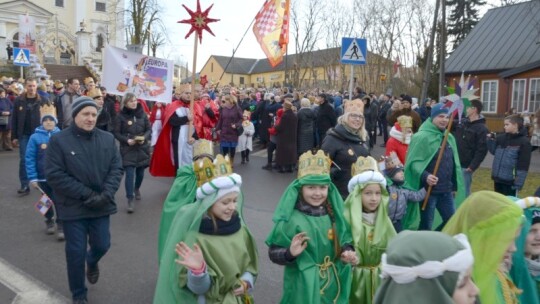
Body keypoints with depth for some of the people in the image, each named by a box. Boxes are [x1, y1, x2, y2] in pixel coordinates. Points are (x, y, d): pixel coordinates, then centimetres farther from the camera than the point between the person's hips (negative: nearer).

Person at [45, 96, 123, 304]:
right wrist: (86, 194, -18)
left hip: (101, 206, 3)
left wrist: (106, 194, -15)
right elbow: (54, 174, -13)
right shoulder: (59, 140, -8)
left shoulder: (108, 139, 2)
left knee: (102, 245, 12)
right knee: (76, 252, 6)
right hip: (73, 207, -3)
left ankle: (92, 262, 50)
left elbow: (116, 169, 0)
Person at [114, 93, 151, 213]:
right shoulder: (121, 116, -7)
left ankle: (137, 189, 43)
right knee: (129, 173, -8)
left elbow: (149, 129, 4)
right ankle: (130, 200, -3)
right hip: (128, 149, -3)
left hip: (142, 148, 3)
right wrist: (127, 140, -18)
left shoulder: (142, 113, 1)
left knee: (140, 172, 13)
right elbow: (116, 133, -4)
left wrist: (144, 138, -14)